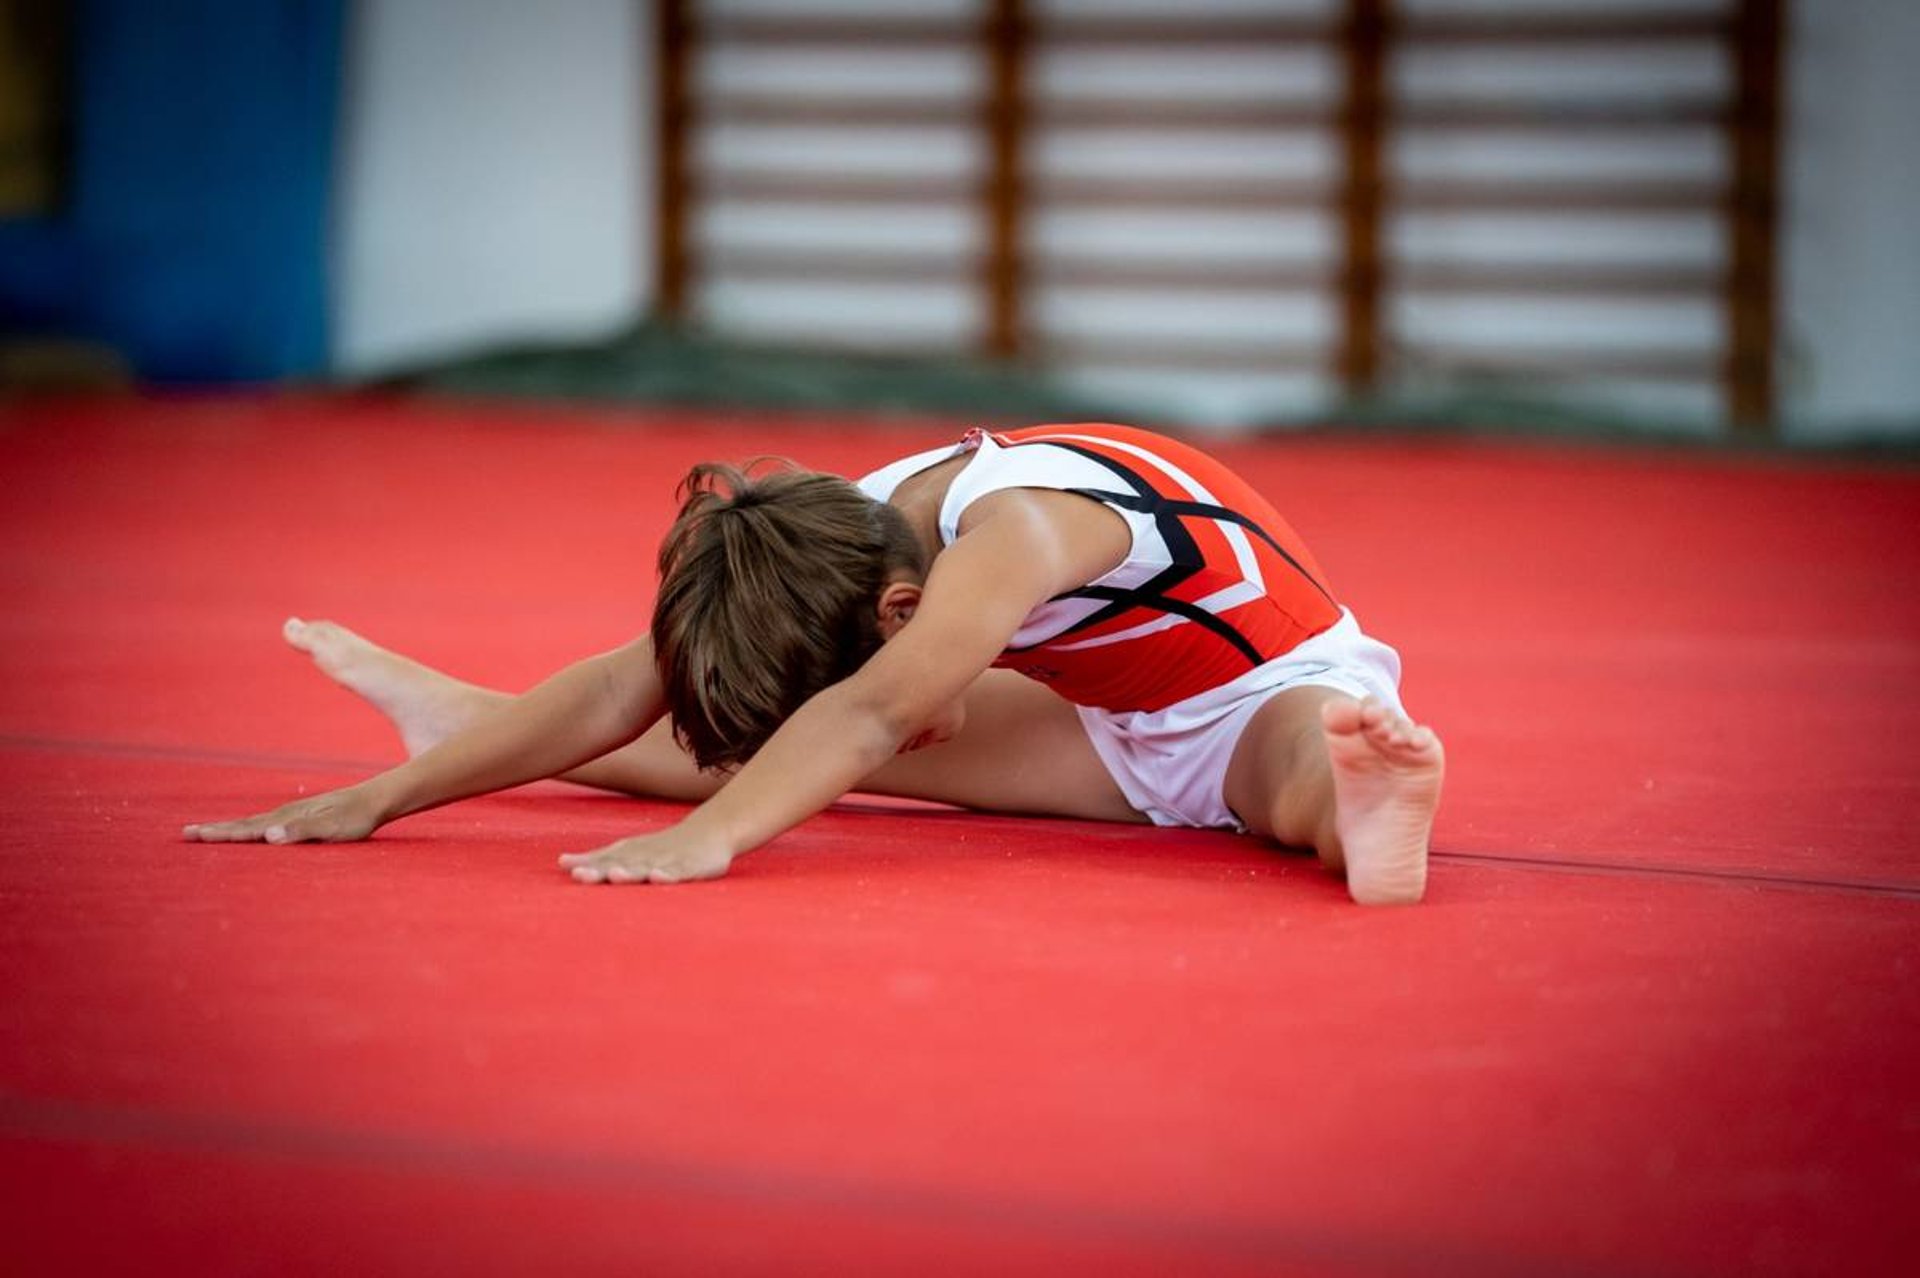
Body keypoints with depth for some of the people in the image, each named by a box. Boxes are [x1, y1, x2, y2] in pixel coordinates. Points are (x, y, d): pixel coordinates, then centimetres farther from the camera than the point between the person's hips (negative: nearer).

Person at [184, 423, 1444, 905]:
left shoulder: (1019, 523, -38)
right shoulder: (846, 530, -14)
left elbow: (877, 713, -52)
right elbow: (624, 689, -13)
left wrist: (705, 834, -63)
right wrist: (382, 798, -18)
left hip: (1286, 690, -7)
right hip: (1128, 730, 7)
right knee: (774, 725, 9)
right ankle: (471, 727, 25)